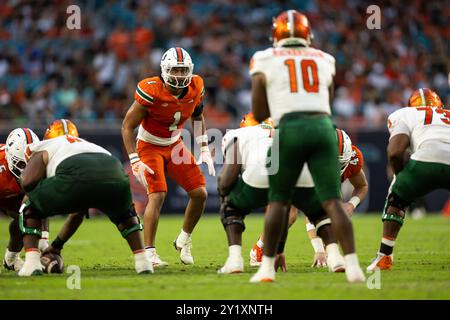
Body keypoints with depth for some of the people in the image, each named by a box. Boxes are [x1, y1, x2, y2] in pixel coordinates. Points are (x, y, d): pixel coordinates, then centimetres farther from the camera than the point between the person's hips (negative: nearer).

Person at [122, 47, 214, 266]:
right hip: (150, 147, -6)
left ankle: (184, 240, 20)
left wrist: (204, 150, 5)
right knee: (157, 195, -23)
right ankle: (149, 253, -19)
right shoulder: (151, 91, -27)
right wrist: (135, 161, -25)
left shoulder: (195, 88, -11)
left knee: (200, 194, -2)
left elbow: (197, 117, 11)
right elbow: (127, 126, -19)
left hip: (175, 145, 6)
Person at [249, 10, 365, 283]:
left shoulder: (265, 61, 14)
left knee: (279, 200, 11)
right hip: (322, 126, 2)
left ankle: (267, 267, 11)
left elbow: (258, 113, 15)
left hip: (289, 129, -2)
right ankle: (353, 266, -13)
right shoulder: (324, 61, 21)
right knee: (332, 200, -1)